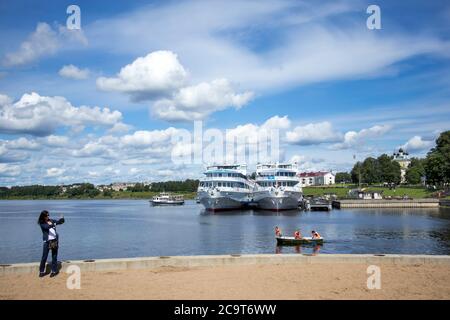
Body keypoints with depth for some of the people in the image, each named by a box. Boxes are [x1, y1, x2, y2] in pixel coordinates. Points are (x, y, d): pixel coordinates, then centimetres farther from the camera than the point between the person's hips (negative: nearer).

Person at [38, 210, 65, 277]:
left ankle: (54, 271, 12)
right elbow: (47, 227, -21)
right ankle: (41, 271, 12)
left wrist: (62, 218, -12)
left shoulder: (51, 221, 8)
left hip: (54, 240, 3)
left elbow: (60, 221, 10)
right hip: (47, 241, -3)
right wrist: (54, 224, -36)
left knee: (54, 256, 6)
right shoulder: (42, 223, -3)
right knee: (44, 257, 0)